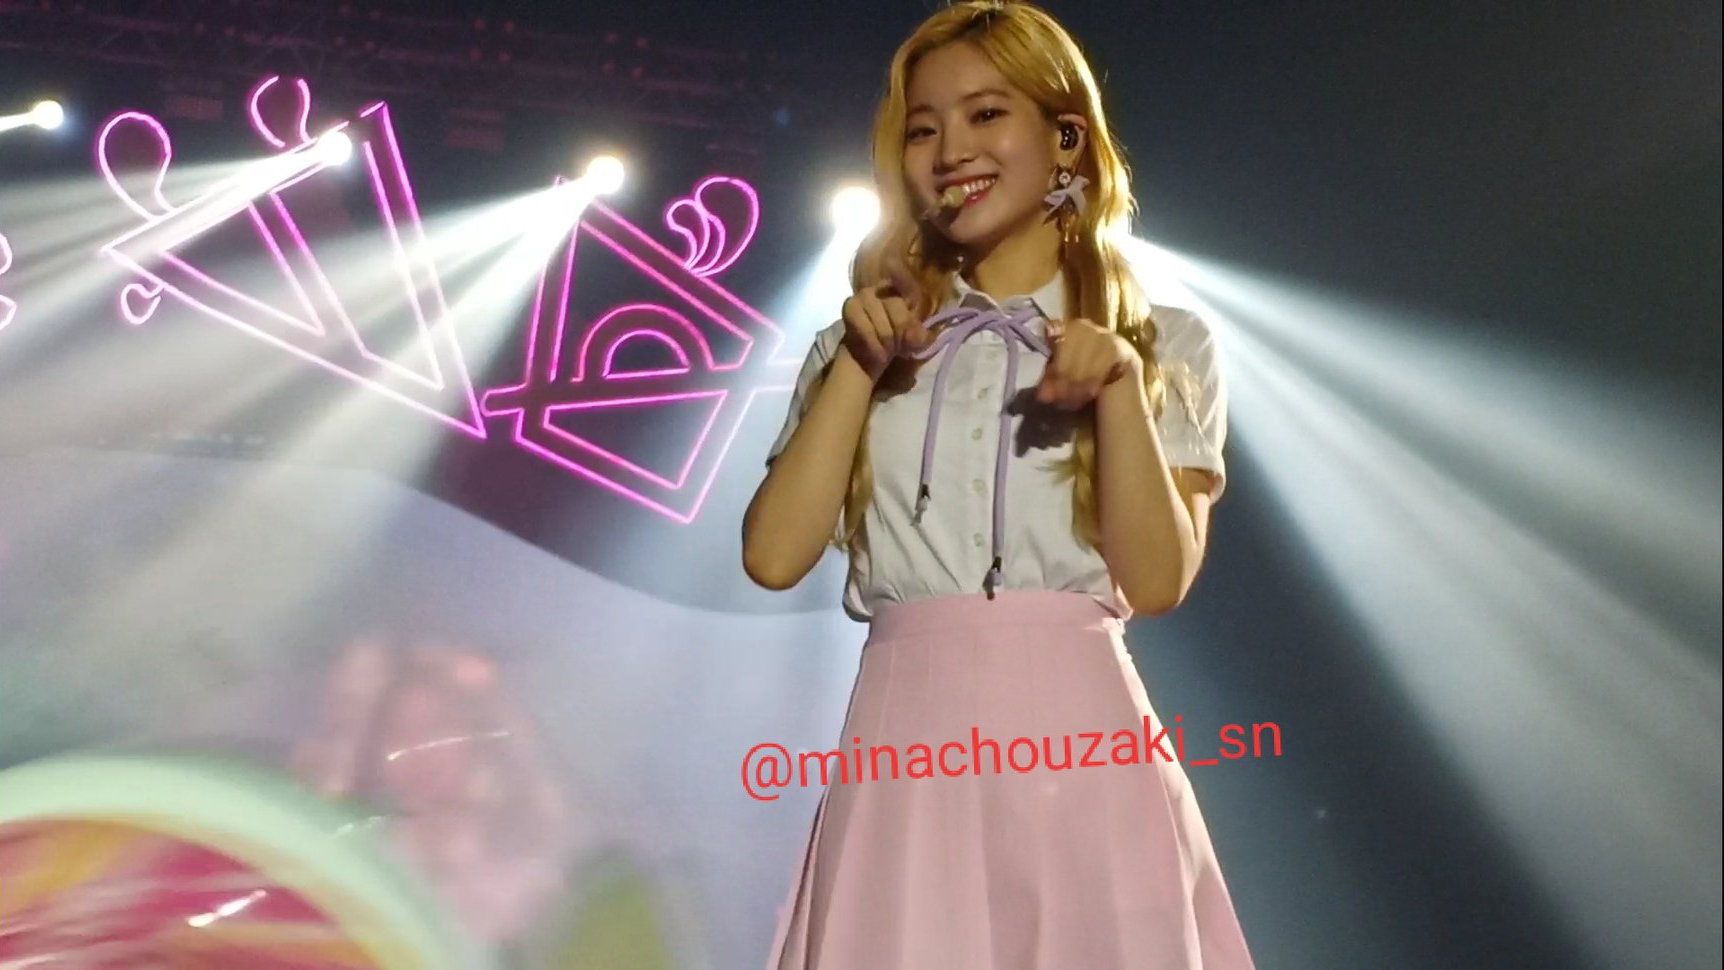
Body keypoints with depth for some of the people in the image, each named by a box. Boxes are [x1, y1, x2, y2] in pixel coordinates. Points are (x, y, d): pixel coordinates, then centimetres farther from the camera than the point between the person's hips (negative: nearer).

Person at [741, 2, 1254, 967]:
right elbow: (774, 556, -1)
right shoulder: (866, 345, 10)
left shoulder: (1165, 346, 6)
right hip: (910, 748, 1)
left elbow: (1157, 580, -4)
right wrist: (858, 366, -6)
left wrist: (1119, 387, -15)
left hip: (1078, 745, -1)